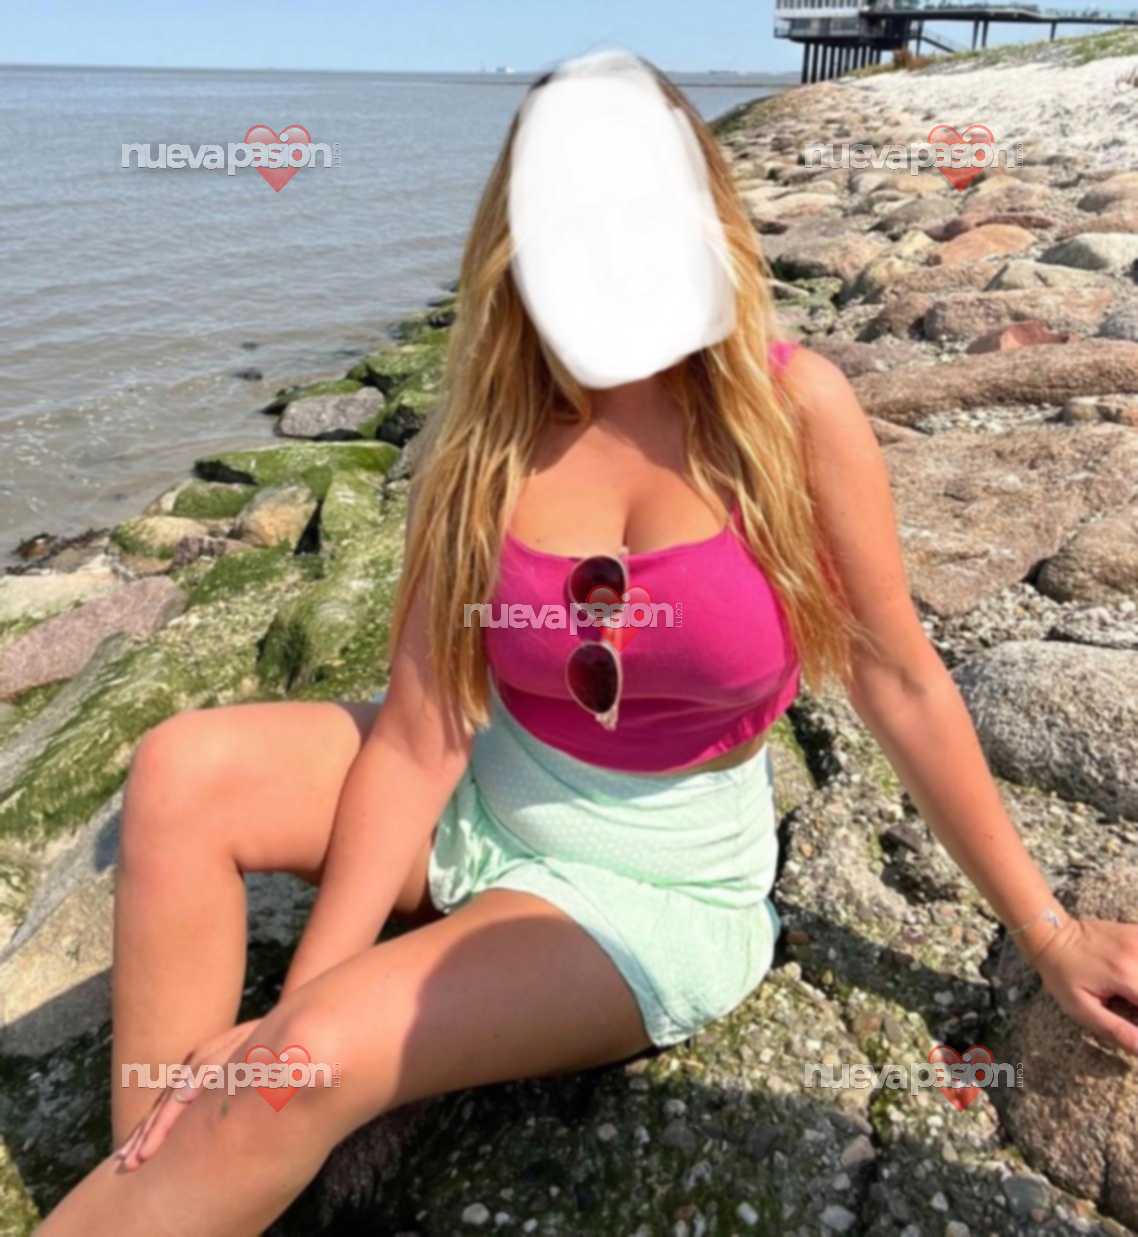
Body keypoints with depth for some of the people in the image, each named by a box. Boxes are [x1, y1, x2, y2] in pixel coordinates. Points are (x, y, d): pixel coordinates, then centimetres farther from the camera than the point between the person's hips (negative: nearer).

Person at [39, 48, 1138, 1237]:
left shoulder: (795, 406, -17)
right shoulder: (490, 438, -10)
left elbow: (899, 679, -9)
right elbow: (420, 736, -13)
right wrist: (298, 996, -19)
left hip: (660, 879, -3)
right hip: (478, 802, 4)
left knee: (318, 1061, -25)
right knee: (183, 771, -18)